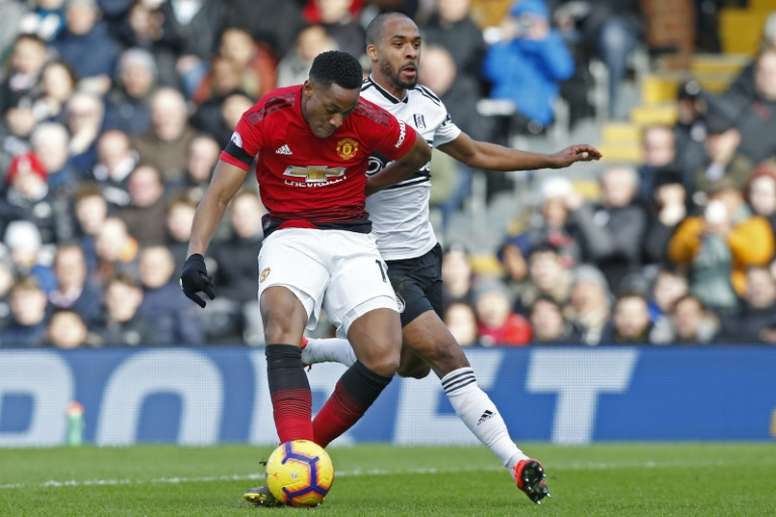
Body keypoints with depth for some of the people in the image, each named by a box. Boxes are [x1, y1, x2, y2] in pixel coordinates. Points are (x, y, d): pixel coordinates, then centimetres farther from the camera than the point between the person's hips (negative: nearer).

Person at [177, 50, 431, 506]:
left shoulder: (370, 121, -9)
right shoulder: (266, 117, -13)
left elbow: (420, 155, 13)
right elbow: (220, 192, -11)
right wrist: (196, 255, -24)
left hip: (352, 241, 2)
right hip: (290, 237, -2)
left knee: (383, 359, -18)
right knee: (282, 323, -34)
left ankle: (304, 450, 1)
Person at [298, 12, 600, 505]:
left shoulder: (427, 104, 6)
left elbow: (475, 153, 20)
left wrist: (555, 159, 19)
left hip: (424, 256, 8)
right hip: (380, 262, -8)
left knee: (413, 364, 19)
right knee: (445, 353, -18)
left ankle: (308, 350, 39)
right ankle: (516, 462, -20)